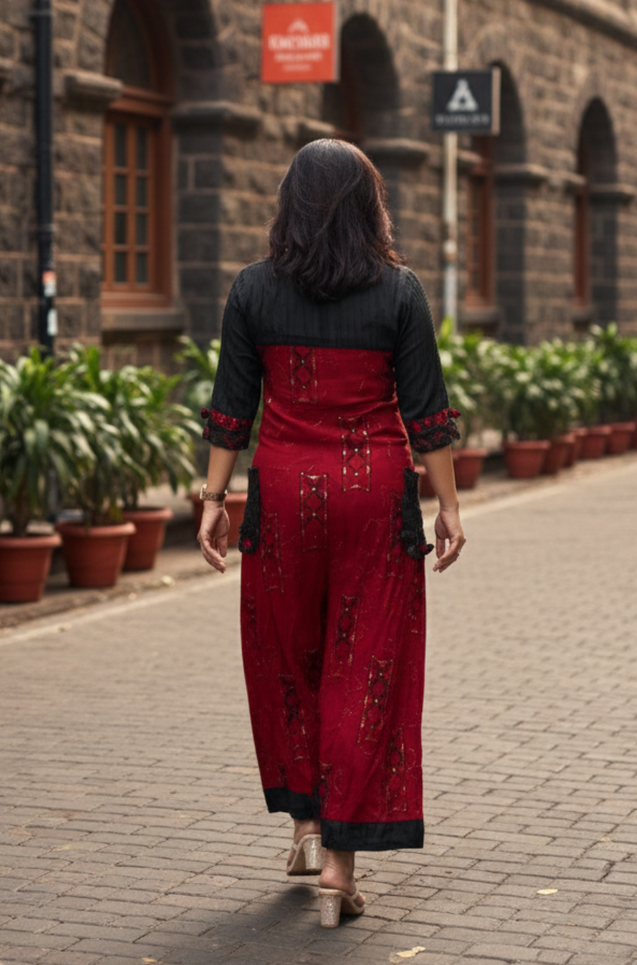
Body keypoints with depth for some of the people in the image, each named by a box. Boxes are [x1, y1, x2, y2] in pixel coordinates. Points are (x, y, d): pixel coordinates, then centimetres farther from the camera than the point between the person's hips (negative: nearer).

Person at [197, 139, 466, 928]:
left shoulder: (253, 291, 0)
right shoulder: (399, 292, -3)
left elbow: (231, 407, 0)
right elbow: (426, 411, -3)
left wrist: (214, 499, 5)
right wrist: (448, 505, 3)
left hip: (284, 491, 1)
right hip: (375, 493, -1)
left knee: (287, 657, 18)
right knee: (365, 670, 4)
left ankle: (306, 823, 26)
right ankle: (342, 857, 4)